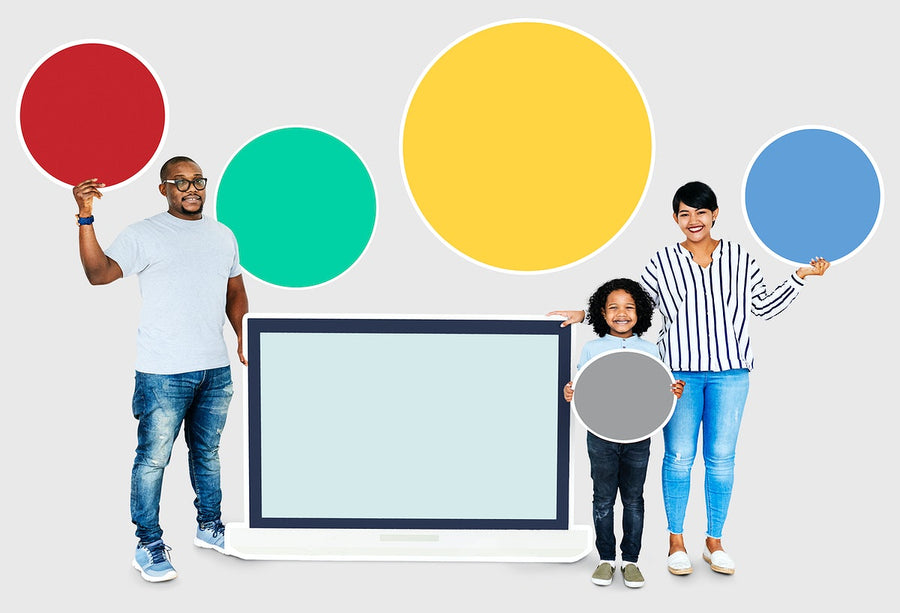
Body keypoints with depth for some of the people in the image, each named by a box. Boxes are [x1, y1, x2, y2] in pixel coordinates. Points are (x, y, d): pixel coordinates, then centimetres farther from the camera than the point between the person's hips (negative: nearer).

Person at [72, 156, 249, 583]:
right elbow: (99, 273, -18)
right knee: (153, 458, -1)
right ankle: (148, 545, 10)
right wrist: (86, 218, -28)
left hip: (216, 369, 5)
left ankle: (210, 527, 32)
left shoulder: (223, 236, 13)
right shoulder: (143, 235, -5)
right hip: (163, 372, -5)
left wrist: (244, 339, 5)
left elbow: (235, 294, 20)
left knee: (207, 451, 17)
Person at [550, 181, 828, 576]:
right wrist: (585, 314, 1)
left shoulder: (739, 258, 8)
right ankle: (676, 542, 14)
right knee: (679, 456, 1)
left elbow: (764, 307, 14)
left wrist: (800, 277, 7)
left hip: (729, 372, 1)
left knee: (721, 458, 5)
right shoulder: (663, 262, 4)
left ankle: (714, 542, 17)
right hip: (680, 371, -1)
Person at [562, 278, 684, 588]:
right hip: (601, 435, 0)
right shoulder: (592, 349, 3)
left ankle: (630, 559, 18)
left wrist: (673, 392, -13)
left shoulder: (649, 350, 5)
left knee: (633, 499, 7)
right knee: (603, 498, 7)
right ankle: (606, 559, 19)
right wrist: (569, 394, -16)